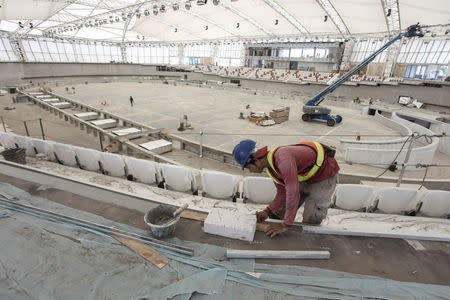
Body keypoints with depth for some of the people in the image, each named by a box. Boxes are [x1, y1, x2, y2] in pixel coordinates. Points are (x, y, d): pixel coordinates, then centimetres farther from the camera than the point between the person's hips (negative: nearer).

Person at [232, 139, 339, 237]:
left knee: (310, 222, -6)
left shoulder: (282, 159, -37)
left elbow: (293, 194, -40)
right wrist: (267, 211, -16)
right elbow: (282, 194, -3)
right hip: (306, 177, 8)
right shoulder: (270, 167, -6)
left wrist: (286, 225, -33)